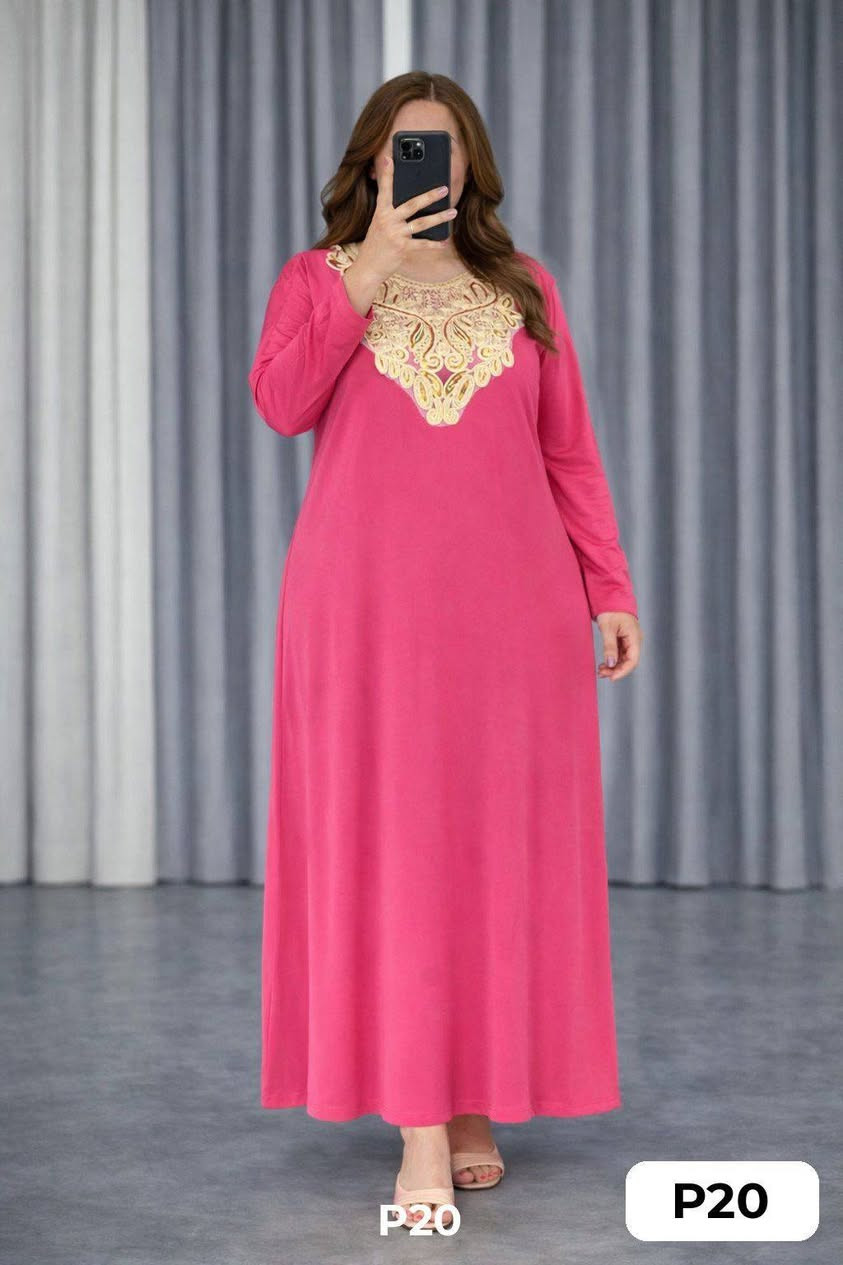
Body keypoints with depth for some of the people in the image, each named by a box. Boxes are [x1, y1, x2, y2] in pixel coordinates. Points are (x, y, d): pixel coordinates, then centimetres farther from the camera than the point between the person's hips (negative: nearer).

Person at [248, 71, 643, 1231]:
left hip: (509, 609, 2)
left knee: (498, 847, 2)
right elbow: (283, 403, -9)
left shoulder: (524, 287, 14)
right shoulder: (318, 278, 10)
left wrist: (610, 589, 4)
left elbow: (568, 451, 12)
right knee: (387, 844, -4)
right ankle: (419, 1127, -2)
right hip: (367, 606, -1)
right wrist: (368, 268, -13)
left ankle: (477, 1104, 14)